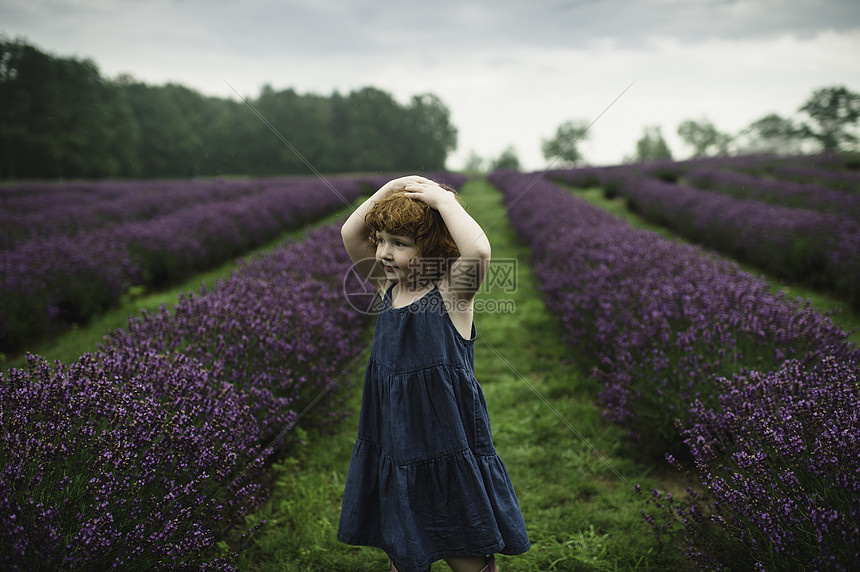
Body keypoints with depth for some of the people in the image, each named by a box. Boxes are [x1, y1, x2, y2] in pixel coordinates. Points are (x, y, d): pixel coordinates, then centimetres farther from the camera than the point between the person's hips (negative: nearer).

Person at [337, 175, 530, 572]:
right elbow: (350, 233, -2)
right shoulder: (388, 286, 4)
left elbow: (478, 250, -33)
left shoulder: (452, 289, -13)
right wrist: (394, 187, -8)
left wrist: (443, 200, -22)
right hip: (393, 446, 6)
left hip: (449, 447, -6)